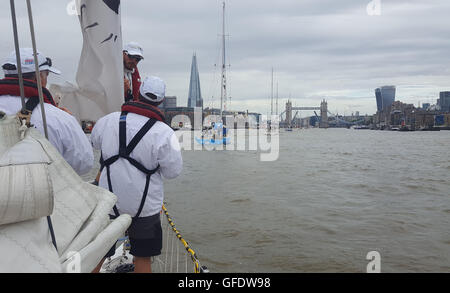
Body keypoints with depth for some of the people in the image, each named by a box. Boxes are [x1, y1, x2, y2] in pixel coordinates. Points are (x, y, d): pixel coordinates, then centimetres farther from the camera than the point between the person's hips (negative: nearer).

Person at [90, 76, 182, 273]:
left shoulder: (108, 120, -7)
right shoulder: (164, 133, -18)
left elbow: (94, 142, 13)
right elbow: (173, 171, -10)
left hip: (108, 202, 3)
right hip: (144, 207, -2)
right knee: (142, 257, 16)